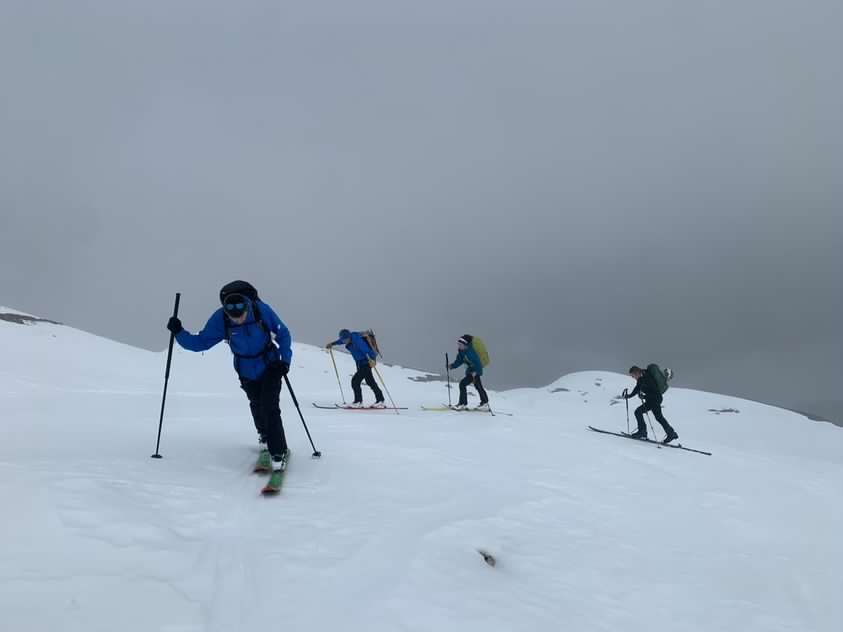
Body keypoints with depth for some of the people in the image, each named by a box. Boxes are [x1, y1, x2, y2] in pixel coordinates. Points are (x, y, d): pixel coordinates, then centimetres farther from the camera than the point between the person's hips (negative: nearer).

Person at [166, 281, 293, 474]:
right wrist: (179, 333, -27)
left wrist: (285, 360, -22)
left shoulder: (262, 310, -28)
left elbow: (283, 334, -14)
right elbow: (201, 342, -13)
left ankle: (279, 452, -6)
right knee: (256, 406, 20)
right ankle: (265, 436, 48)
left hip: (270, 367, -3)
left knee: (269, 407, -16)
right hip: (246, 372, 3)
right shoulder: (220, 319, -24)